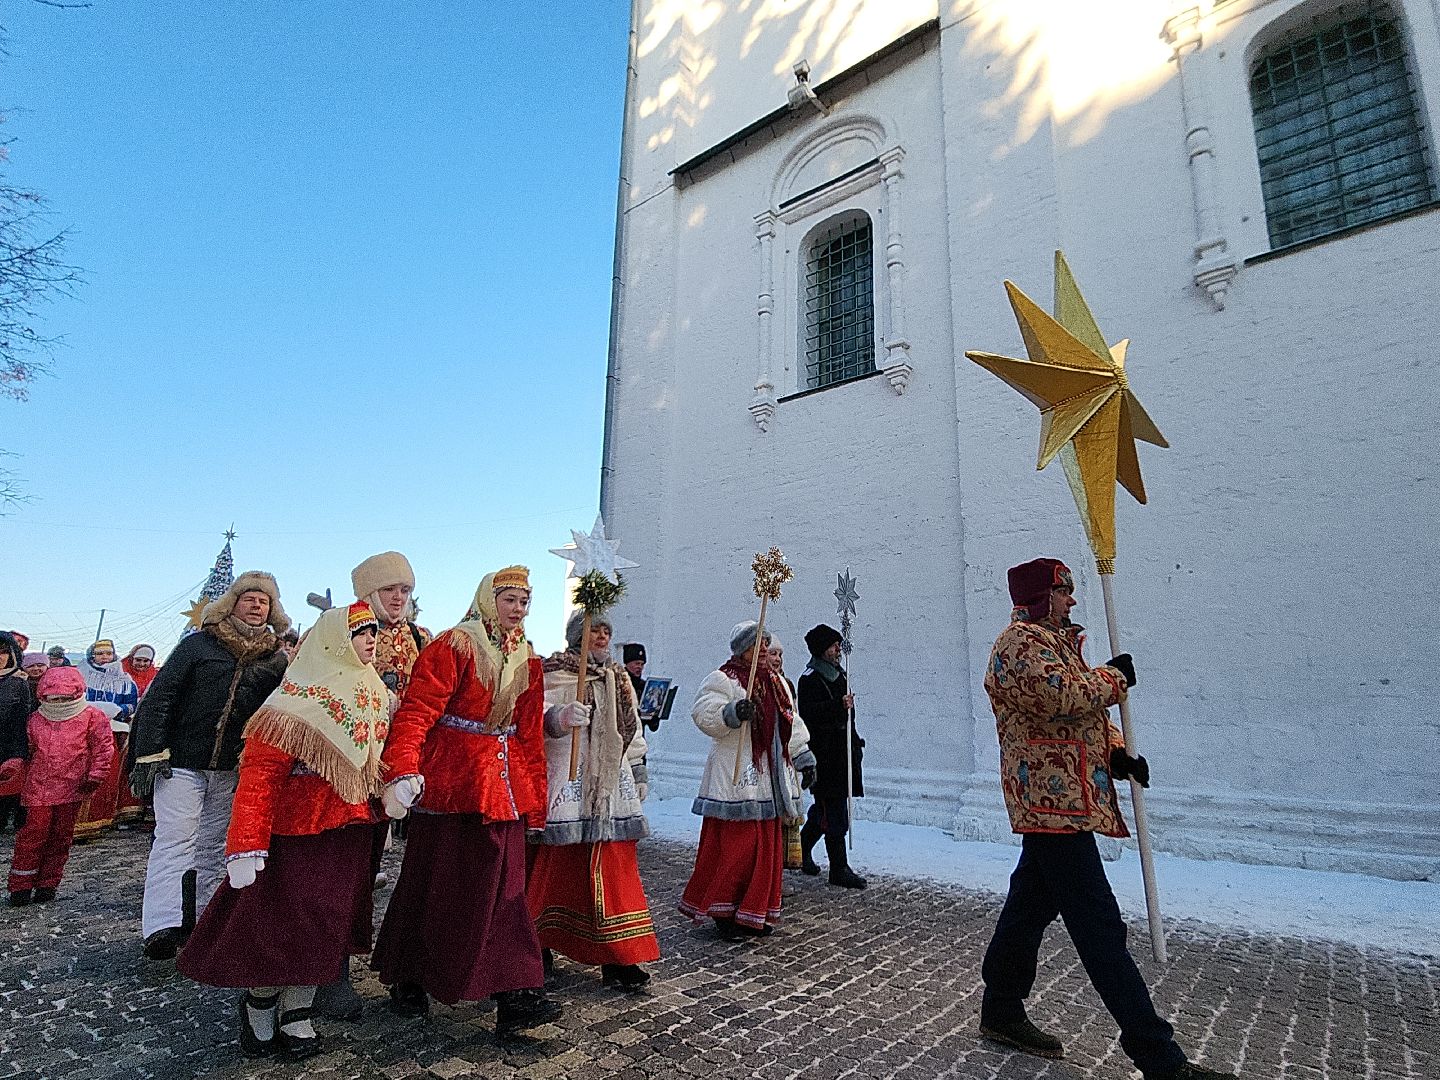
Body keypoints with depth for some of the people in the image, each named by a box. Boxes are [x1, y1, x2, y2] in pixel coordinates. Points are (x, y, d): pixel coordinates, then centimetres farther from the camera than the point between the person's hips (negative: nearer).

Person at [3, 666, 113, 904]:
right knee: (34, 833, -3)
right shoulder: (35, 720, 8)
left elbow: (103, 748, 0)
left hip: (72, 788, -1)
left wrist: (95, 775, -7)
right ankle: (20, 885, 10)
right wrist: (9, 767, -5)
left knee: (61, 836, 6)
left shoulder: (92, 717, -1)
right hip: (38, 787, 1)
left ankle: (47, 884, 19)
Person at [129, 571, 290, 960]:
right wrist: (150, 752, -11)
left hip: (233, 768, 3)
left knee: (216, 844, 10)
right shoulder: (198, 644, -3)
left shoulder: (276, 658, 5)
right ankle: (162, 925, -7)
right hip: (181, 762, -3)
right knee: (174, 838, -7)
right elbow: (159, 696, -5)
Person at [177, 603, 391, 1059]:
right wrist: (245, 847, -23)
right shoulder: (299, 701, -17)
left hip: (350, 831, 6)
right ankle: (258, 1006, 31)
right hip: (295, 831, -6)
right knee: (277, 920, 3)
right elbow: (259, 774, -20)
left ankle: (296, 1013, 28)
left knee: (327, 923, 10)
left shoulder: (375, 694, 4)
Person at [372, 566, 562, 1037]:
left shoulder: (527, 662, 10)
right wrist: (402, 771, -34)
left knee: (503, 887, 4)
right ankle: (407, 981, 31)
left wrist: (535, 798, 10)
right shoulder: (454, 647, -10)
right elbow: (416, 711, -20)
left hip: (504, 784, 5)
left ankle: (515, 997, 8)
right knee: (433, 885, 9)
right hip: (449, 781, -5)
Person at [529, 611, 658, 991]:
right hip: (568, 785, -5)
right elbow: (540, 717, -17)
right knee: (560, 865, 1)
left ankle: (617, 959, 11)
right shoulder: (556, 673, -3)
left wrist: (638, 774, 21)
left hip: (612, 787, 6)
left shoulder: (619, 678, 17)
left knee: (615, 868, 4)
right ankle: (538, 946, 22)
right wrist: (561, 717, -37)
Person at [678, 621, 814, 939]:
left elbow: (789, 725, 23)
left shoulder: (775, 682, 16)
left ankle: (755, 912, 23)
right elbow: (703, 714, -19)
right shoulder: (721, 679, -8)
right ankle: (723, 910, 12)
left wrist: (804, 758, 20)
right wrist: (733, 713, -33)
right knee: (734, 844, -5)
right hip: (735, 776, -7)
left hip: (769, 777, 8)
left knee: (767, 845, 10)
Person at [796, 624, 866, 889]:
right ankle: (839, 868, 2)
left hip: (842, 750, 9)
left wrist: (856, 741, 23)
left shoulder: (838, 675, 18)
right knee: (834, 811, -6)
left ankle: (801, 849, 32)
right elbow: (807, 713, -24)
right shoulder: (810, 678, -10)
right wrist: (838, 705, -30)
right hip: (824, 754, -9)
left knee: (825, 808, 15)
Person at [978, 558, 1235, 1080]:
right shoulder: (1021, 640, -12)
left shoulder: (1054, 640, 22)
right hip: (1053, 800, -11)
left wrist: (1116, 753, 5)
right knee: (1099, 925, -6)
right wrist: (1114, 675, -7)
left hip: (1052, 801, 11)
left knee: (1031, 904, 17)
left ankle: (1002, 1012, 29)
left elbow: (1083, 712, 23)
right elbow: (1065, 697, -25)